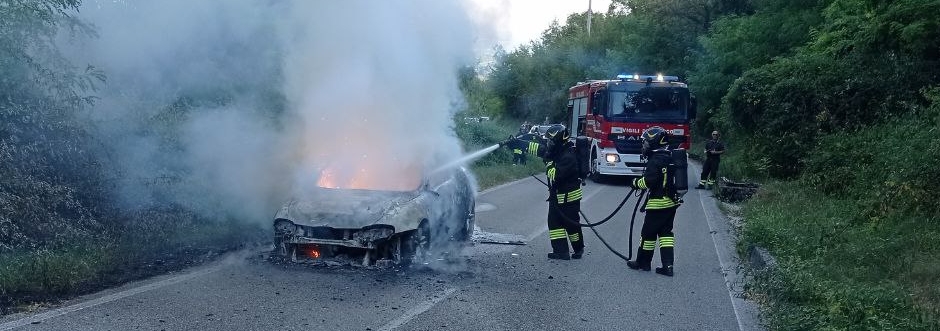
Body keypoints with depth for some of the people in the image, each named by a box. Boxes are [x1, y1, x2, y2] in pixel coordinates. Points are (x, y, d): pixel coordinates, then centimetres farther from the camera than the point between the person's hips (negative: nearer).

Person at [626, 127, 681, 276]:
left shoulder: (655, 160, -18)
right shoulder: (670, 157, 10)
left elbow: (648, 181, -23)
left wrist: (636, 182, -4)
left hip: (658, 203, -8)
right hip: (672, 202, 8)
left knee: (648, 232, 6)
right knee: (666, 232, 11)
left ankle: (643, 262, 17)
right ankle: (668, 265, 7)